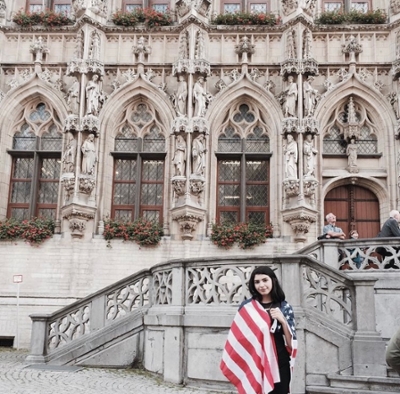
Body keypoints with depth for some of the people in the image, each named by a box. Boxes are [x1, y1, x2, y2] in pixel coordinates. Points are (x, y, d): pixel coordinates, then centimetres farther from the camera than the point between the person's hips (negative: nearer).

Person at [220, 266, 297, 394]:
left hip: (279, 364, 1)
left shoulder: (284, 307, 1)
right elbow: (238, 337, 2)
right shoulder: (246, 306, -1)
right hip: (253, 364, -1)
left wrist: (283, 320, -13)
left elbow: (291, 344, 0)